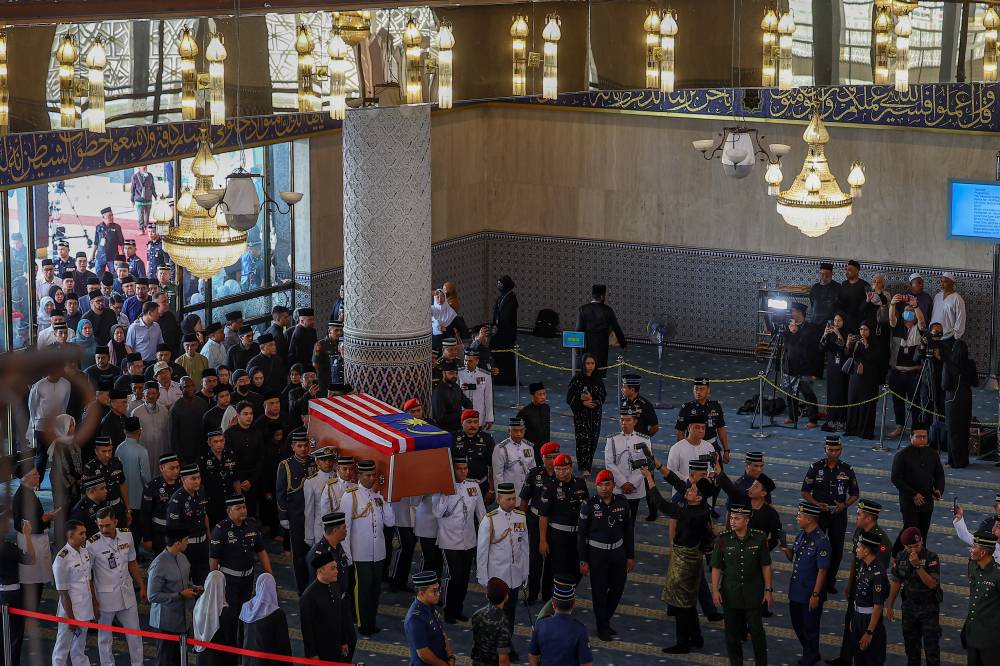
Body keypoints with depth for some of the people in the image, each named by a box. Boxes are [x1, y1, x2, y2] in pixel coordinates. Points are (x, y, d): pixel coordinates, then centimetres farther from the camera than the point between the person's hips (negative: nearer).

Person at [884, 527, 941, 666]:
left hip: (929, 608, -4)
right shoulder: (901, 557, -3)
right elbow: (896, 582, 7)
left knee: (931, 648, -2)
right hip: (909, 607, 4)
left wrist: (918, 566, -32)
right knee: (911, 646, 14)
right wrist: (889, 606, 10)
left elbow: (932, 584, -24)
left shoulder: (931, 557, -17)